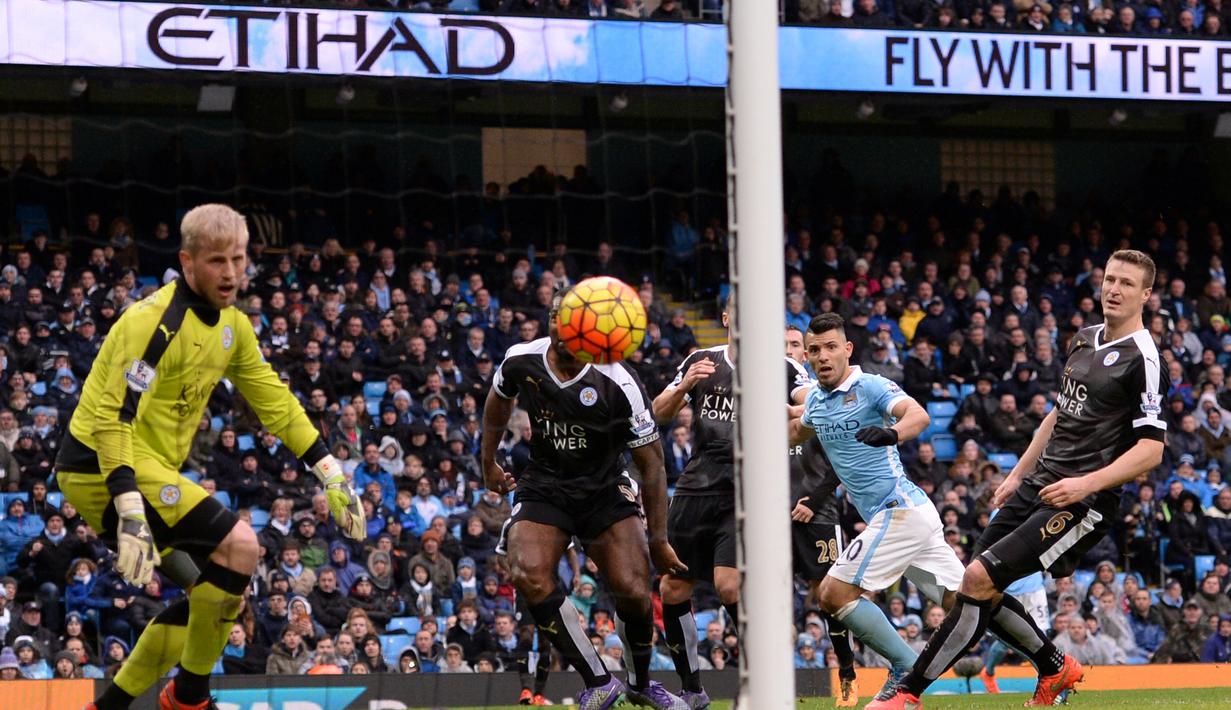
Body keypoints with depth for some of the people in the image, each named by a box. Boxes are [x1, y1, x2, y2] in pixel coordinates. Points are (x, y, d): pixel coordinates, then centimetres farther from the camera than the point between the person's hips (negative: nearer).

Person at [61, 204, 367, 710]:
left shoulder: (231, 325, 8)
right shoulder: (156, 321, -20)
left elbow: (274, 402, 17)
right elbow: (112, 418, -26)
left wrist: (330, 474, 12)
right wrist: (130, 512, -34)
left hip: (151, 469, 10)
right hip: (103, 466, -10)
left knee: (214, 599, 10)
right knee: (238, 544, -20)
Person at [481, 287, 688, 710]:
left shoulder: (618, 384, -19)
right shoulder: (520, 362, -11)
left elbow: (651, 463, -10)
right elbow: (499, 400, 16)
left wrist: (658, 540, -9)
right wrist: (488, 462, 25)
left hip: (606, 490, -2)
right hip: (544, 489, 2)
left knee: (633, 591, -18)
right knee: (529, 578, -25)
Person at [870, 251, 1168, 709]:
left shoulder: (1142, 361, -11)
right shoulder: (1084, 340, 14)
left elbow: (1151, 448, -16)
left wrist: (1087, 484, -25)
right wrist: (1018, 474, 23)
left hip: (1083, 502, -9)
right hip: (1039, 484, 9)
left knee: (979, 580, -17)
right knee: (980, 591, 6)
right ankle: (1056, 669, 26)